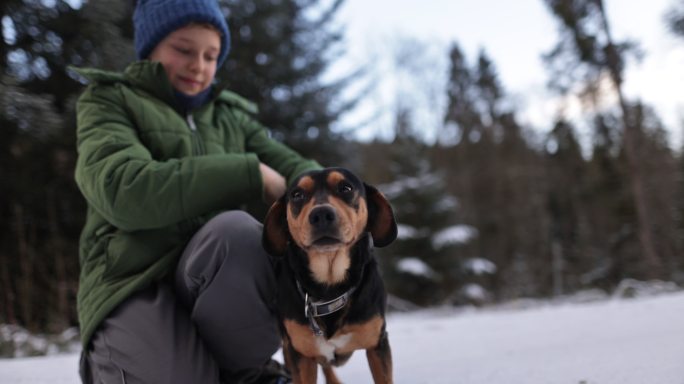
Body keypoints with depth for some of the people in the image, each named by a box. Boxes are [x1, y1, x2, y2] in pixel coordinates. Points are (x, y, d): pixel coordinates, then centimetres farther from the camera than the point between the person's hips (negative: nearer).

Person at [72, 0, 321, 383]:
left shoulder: (232, 117, 20)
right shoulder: (109, 102, 5)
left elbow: (293, 167, 9)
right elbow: (123, 189, -15)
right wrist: (252, 174, -16)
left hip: (222, 283, 3)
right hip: (136, 282, -2)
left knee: (236, 228, -32)